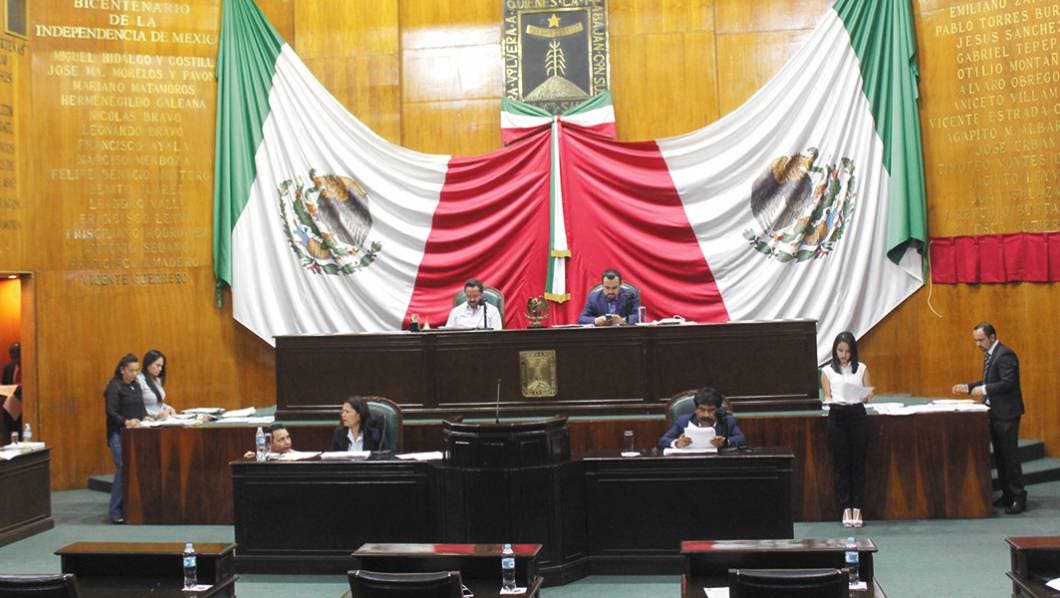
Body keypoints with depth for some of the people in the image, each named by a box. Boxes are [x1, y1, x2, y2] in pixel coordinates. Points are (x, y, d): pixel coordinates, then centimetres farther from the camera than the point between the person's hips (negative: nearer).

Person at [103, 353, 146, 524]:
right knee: (123, 470, -11)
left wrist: (145, 417, 1)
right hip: (119, 435, -7)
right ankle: (116, 513, -5)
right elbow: (111, 412, -14)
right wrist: (126, 422, -28)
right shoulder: (114, 387, -8)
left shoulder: (135, 385, 14)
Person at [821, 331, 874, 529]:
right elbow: (827, 395, 4)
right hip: (837, 416, 0)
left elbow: (868, 394, 6)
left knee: (858, 462, -1)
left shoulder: (862, 368, 9)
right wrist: (829, 401, -19)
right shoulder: (827, 371, 9)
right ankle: (846, 509, 4)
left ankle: (857, 509, 4)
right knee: (841, 463, -1)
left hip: (857, 414, 0)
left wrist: (867, 397, -17)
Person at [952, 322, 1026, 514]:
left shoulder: (1005, 355, -16)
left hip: (1006, 413, -10)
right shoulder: (989, 355, 14)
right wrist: (968, 387, 9)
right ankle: (1007, 494, 21)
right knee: (999, 455, 14)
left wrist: (984, 390, -26)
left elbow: (1008, 383, -24)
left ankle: (1019, 498, 0)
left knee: (1010, 455, -6)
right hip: (994, 412, 10)